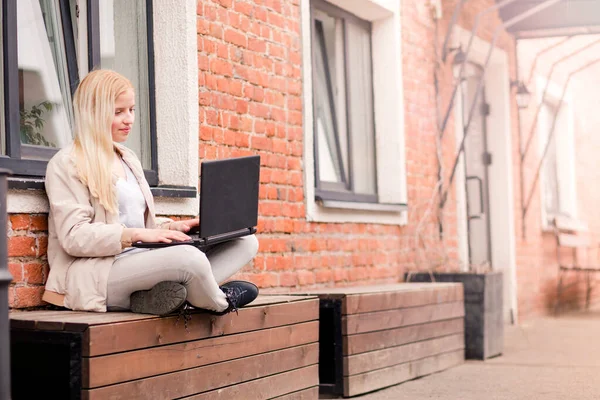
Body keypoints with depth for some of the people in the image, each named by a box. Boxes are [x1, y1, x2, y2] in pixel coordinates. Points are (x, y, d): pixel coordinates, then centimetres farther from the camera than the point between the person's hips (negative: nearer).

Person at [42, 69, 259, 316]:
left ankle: (158, 294, -25)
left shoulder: (128, 159, 24)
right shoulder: (67, 165, -2)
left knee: (246, 242, -5)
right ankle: (220, 302, -5)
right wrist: (136, 235, -24)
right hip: (94, 273, -9)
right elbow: (74, 236, -12)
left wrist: (172, 226, 4)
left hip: (139, 264, 9)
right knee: (189, 257, -37)